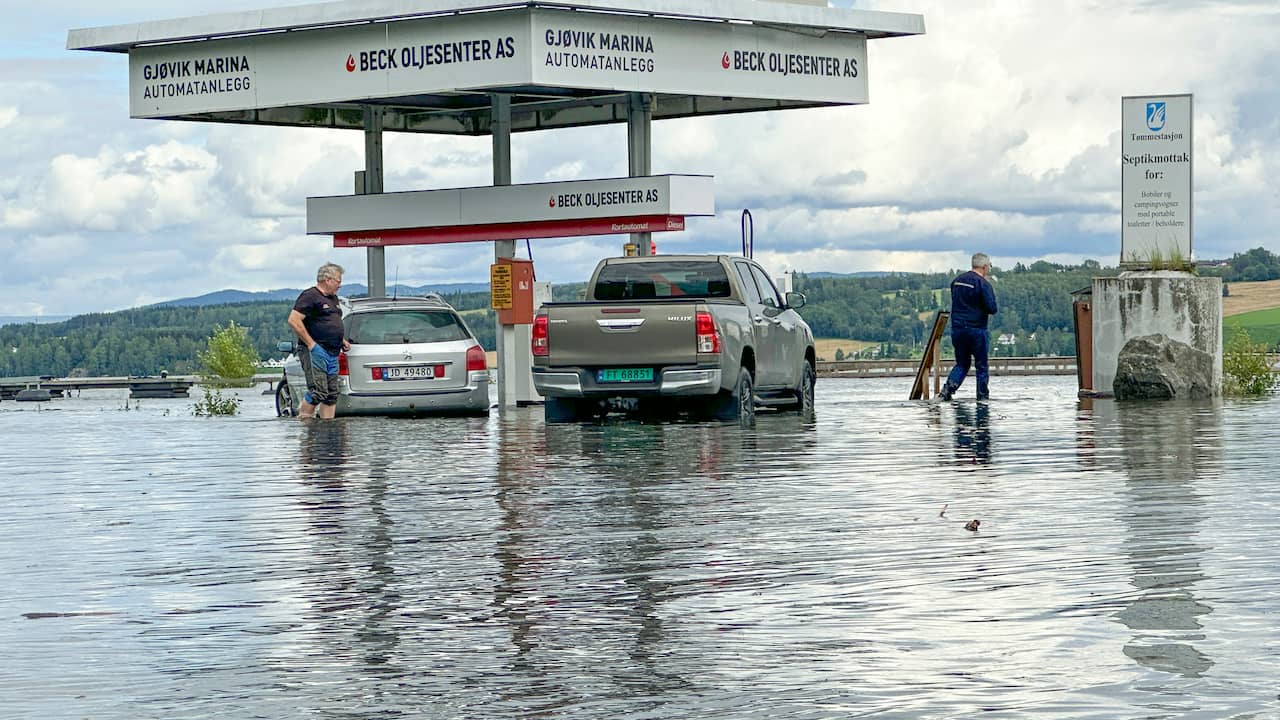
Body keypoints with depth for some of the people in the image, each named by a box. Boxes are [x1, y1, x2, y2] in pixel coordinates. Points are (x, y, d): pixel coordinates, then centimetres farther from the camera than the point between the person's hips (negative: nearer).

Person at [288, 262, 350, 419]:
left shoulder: (333, 298, 21)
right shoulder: (310, 296, -8)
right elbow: (293, 320, -17)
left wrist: (343, 340, 18)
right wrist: (311, 344, -18)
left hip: (333, 353, 9)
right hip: (316, 352, -9)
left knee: (332, 394, 6)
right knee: (318, 392, -16)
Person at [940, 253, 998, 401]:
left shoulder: (957, 280, 10)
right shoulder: (983, 284, -12)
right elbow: (992, 309, -15)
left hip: (957, 328, 6)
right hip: (976, 330, -6)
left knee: (962, 364, 16)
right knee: (981, 366, 6)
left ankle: (948, 388, -3)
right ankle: (982, 396, 8)